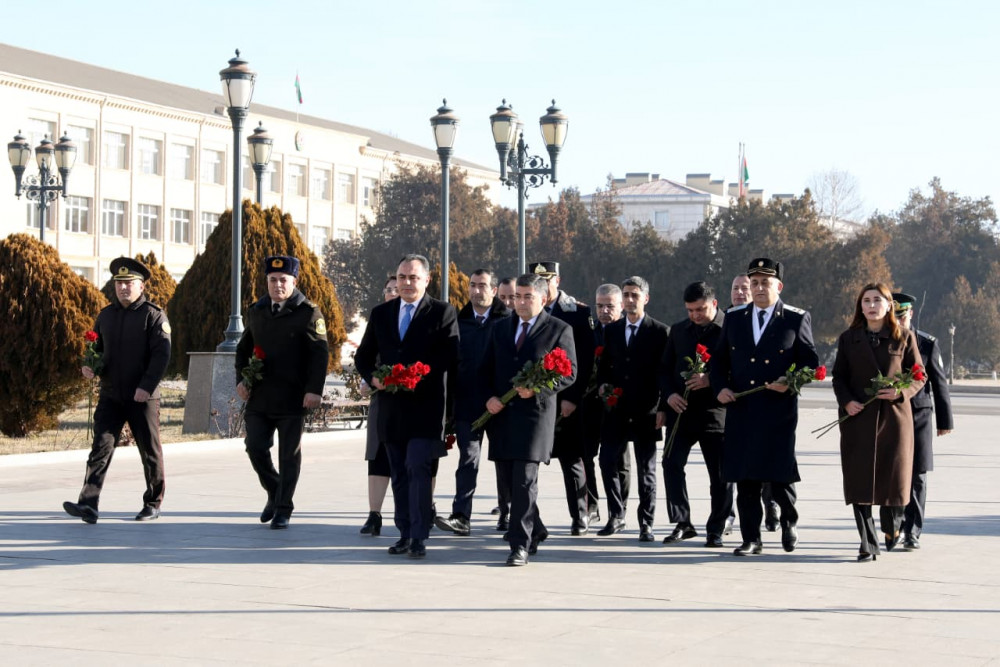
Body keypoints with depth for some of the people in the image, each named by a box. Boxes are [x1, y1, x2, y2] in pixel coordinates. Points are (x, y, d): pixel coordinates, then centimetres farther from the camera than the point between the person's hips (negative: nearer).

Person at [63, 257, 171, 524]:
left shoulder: (154, 315, -5)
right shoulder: (106, 315, 12)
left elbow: (161, 354, -13)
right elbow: (97, 348, 20)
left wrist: (147, 386, -23)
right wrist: (90, 367, -2)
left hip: (143, 397, -4)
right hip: (111, 396, 4)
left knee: (150, 451, 7)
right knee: (101, 446, -9)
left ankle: (153, 504, 21)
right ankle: (88, 504, -16)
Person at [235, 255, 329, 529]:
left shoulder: (308, 312, -4)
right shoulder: (256, 311, 12)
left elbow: (320, 354, -8)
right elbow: (243, 348, 21)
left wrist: (314, 390, -17)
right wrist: (241, 379, 6)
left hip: (292, 397, -4)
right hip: (259, 396, 4)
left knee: (289, 454, 2)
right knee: (255, 447, 1)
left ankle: (283, 509, 13)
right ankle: (274, 493, 25)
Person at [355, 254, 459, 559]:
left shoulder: (442, 313, -1)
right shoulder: (381, 313, 13)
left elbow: (450, 359, -6)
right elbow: (363, 355, 16)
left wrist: (419, 379, -15)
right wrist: (373, 377, -4)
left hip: (426, 407, -5)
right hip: (392, 407, 5)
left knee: (418, 469, -13)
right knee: (399, 475, 10)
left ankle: (418, 537, -10)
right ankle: (405, 534, 17)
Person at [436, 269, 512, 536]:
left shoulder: (509, 320, -1)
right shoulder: (459, 321, 9)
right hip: (467, 402, 2)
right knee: (468, 458, -3)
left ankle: (509, 512, 25)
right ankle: (461, 516, -7)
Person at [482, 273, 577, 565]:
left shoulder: (559, 330, 0)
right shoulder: (501, 328, 16)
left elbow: (569, 373, -4)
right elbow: (487, 369, 17)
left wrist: (538, 390, -18)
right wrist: (489, 397, -2)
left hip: (536, 412, -5)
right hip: (501, 412, 6)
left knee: (525, 479, -11)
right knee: (511, 478, 11)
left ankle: (520, 544, -10)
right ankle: (536, 530, 30)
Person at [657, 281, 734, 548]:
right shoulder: (679, 330, 12)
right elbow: (665, 368, 17)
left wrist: (711, 380, -20)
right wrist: (667, 396, 2)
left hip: (716, 413, -4)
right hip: (680, 410, 4)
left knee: (720, 473, 2)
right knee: (672, 464, -5)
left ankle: (716, 529, 14)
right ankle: (682, 523, 5)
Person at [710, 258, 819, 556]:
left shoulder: (796, 319, 2)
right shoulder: (734, 318, 12)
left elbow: (811, 362, 3)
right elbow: (719, 359, 17)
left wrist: (790, 382, -14)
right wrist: (720, 387, 0)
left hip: (779, 410, -3)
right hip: (741, 409, 3)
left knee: (779, 474, -3)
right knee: (745, 479, 3)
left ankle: (789, 520, 27)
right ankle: (751, 539, 11)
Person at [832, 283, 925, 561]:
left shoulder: (904, 337, 3)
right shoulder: (848, 339, 8)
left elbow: (919, 376, 5)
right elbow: (839, 377, 9)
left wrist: (901, 392, -14)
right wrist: (846, 401, -9)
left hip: (894, 416, -1)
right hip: (858, 418, 1)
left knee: (894, 476, 2)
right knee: (859, 480, -3)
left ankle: (891, 525, 33)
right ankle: (868, 543, 4)